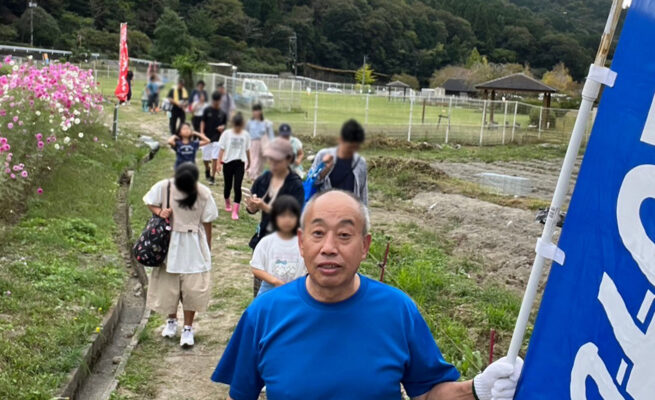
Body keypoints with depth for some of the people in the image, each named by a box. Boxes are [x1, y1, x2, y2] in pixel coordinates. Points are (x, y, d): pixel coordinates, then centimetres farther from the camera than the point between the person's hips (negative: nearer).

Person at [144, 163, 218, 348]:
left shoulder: (203, 194, -12)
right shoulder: (163, 187, -11)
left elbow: (207, 222, -3)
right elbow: (150, 202, 6)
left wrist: (208, 249, 4)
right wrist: (159, 211, -17)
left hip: (193, 246, -1)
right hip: (169, 242, 1)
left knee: (192, 287, -1)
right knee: (168, 284, 10)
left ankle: (188, 328, 14)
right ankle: (171, 320, 34)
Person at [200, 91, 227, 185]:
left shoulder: (222, 113, 4)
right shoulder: (207, 110, 1)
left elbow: (224, 123, 13)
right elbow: (202, 122, 0)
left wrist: (222, 127, -11)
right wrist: (202, 133, -13)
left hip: (217, 138, 0)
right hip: (207, 137, 0)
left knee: (215, 158, -6)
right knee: (205, 158, 9)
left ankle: (212, 177, 2)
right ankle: (207, 169, 39)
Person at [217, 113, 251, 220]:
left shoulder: (245, 134, 1)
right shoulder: (227, 134, -5)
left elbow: (247, 150, 13)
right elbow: (222, 149, -2)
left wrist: (249, 162, 22)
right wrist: (220, 162, -8)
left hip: (240, 163, 0)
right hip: (228, 162, 0)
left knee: (237, 187, -9)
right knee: (228, 185, 13)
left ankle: (235, 211, -8)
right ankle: (227, 204, 41)